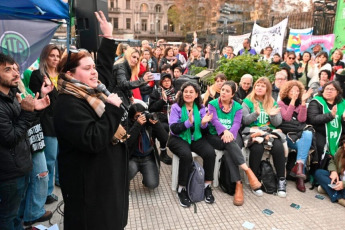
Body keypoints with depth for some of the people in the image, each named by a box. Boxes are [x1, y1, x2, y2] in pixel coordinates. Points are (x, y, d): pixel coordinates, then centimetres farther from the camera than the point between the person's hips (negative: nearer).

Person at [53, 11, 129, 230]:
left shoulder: (92, 91, 5)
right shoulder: (68, 104, -23)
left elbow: (106, 66, 20)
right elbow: (93, 141, -32)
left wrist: (108, 37, 16)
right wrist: (113, 109, -24)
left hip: (107, 177, 9)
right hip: (90, 185, -9)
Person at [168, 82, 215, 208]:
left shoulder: (201, 108, 6)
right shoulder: (176, 107, -3)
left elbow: (204, 130, 5)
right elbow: (174, 129, -13)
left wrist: (204, 124, -19)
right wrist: (188, 122, -27)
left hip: (196, 138, 3)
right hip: (179, 138, -3)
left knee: (210, 153, -26)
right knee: (186, 155, -35)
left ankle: (207, 186, -6)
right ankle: (181, 189, -16)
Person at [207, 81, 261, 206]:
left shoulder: (237, 107, 8)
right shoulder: (213, 104, 3)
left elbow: (237, 123, -7)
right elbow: (214, 120, -13)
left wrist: (230, 133, -29)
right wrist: (224, 131, -33)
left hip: (231, 136, 1)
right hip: (215, 136, -1)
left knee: (228, 152, -33)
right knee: (230, 144, -34)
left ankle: (238, 185, -32)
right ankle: (248, 171, -35)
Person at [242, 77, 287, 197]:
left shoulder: (273, 103, 17)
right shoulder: (247, 101, 8)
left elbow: (277, 123, 10)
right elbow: (244, 120, -3)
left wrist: (273, 115, -12)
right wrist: (256, 113, -20)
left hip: (269, 131, 3)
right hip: (252, 132, -3)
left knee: (278, 147, -29)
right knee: (257, 148, -34)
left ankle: (281, 180, -13)